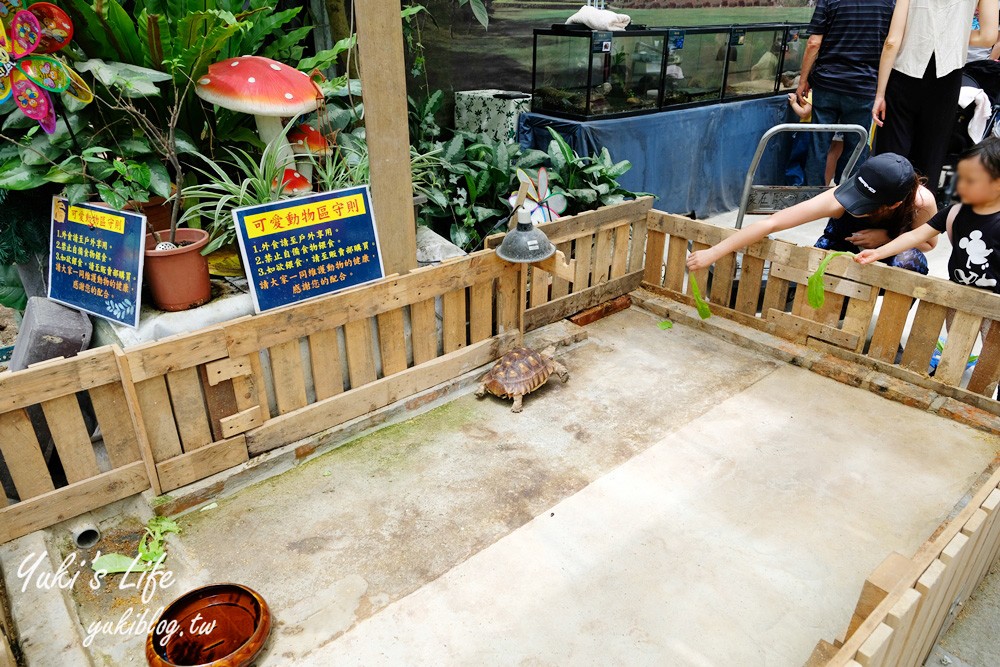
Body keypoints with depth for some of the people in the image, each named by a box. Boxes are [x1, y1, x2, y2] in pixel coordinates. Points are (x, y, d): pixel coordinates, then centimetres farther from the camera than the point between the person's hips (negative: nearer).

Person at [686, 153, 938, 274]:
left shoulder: (922, 202, -35)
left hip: (893, 252, 1)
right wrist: (713, 253, -47)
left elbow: (929, 243, -12)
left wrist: (887, 237, -34)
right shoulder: (839, 199, -40)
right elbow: (772, 223, -43)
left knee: (909, 261, -35)